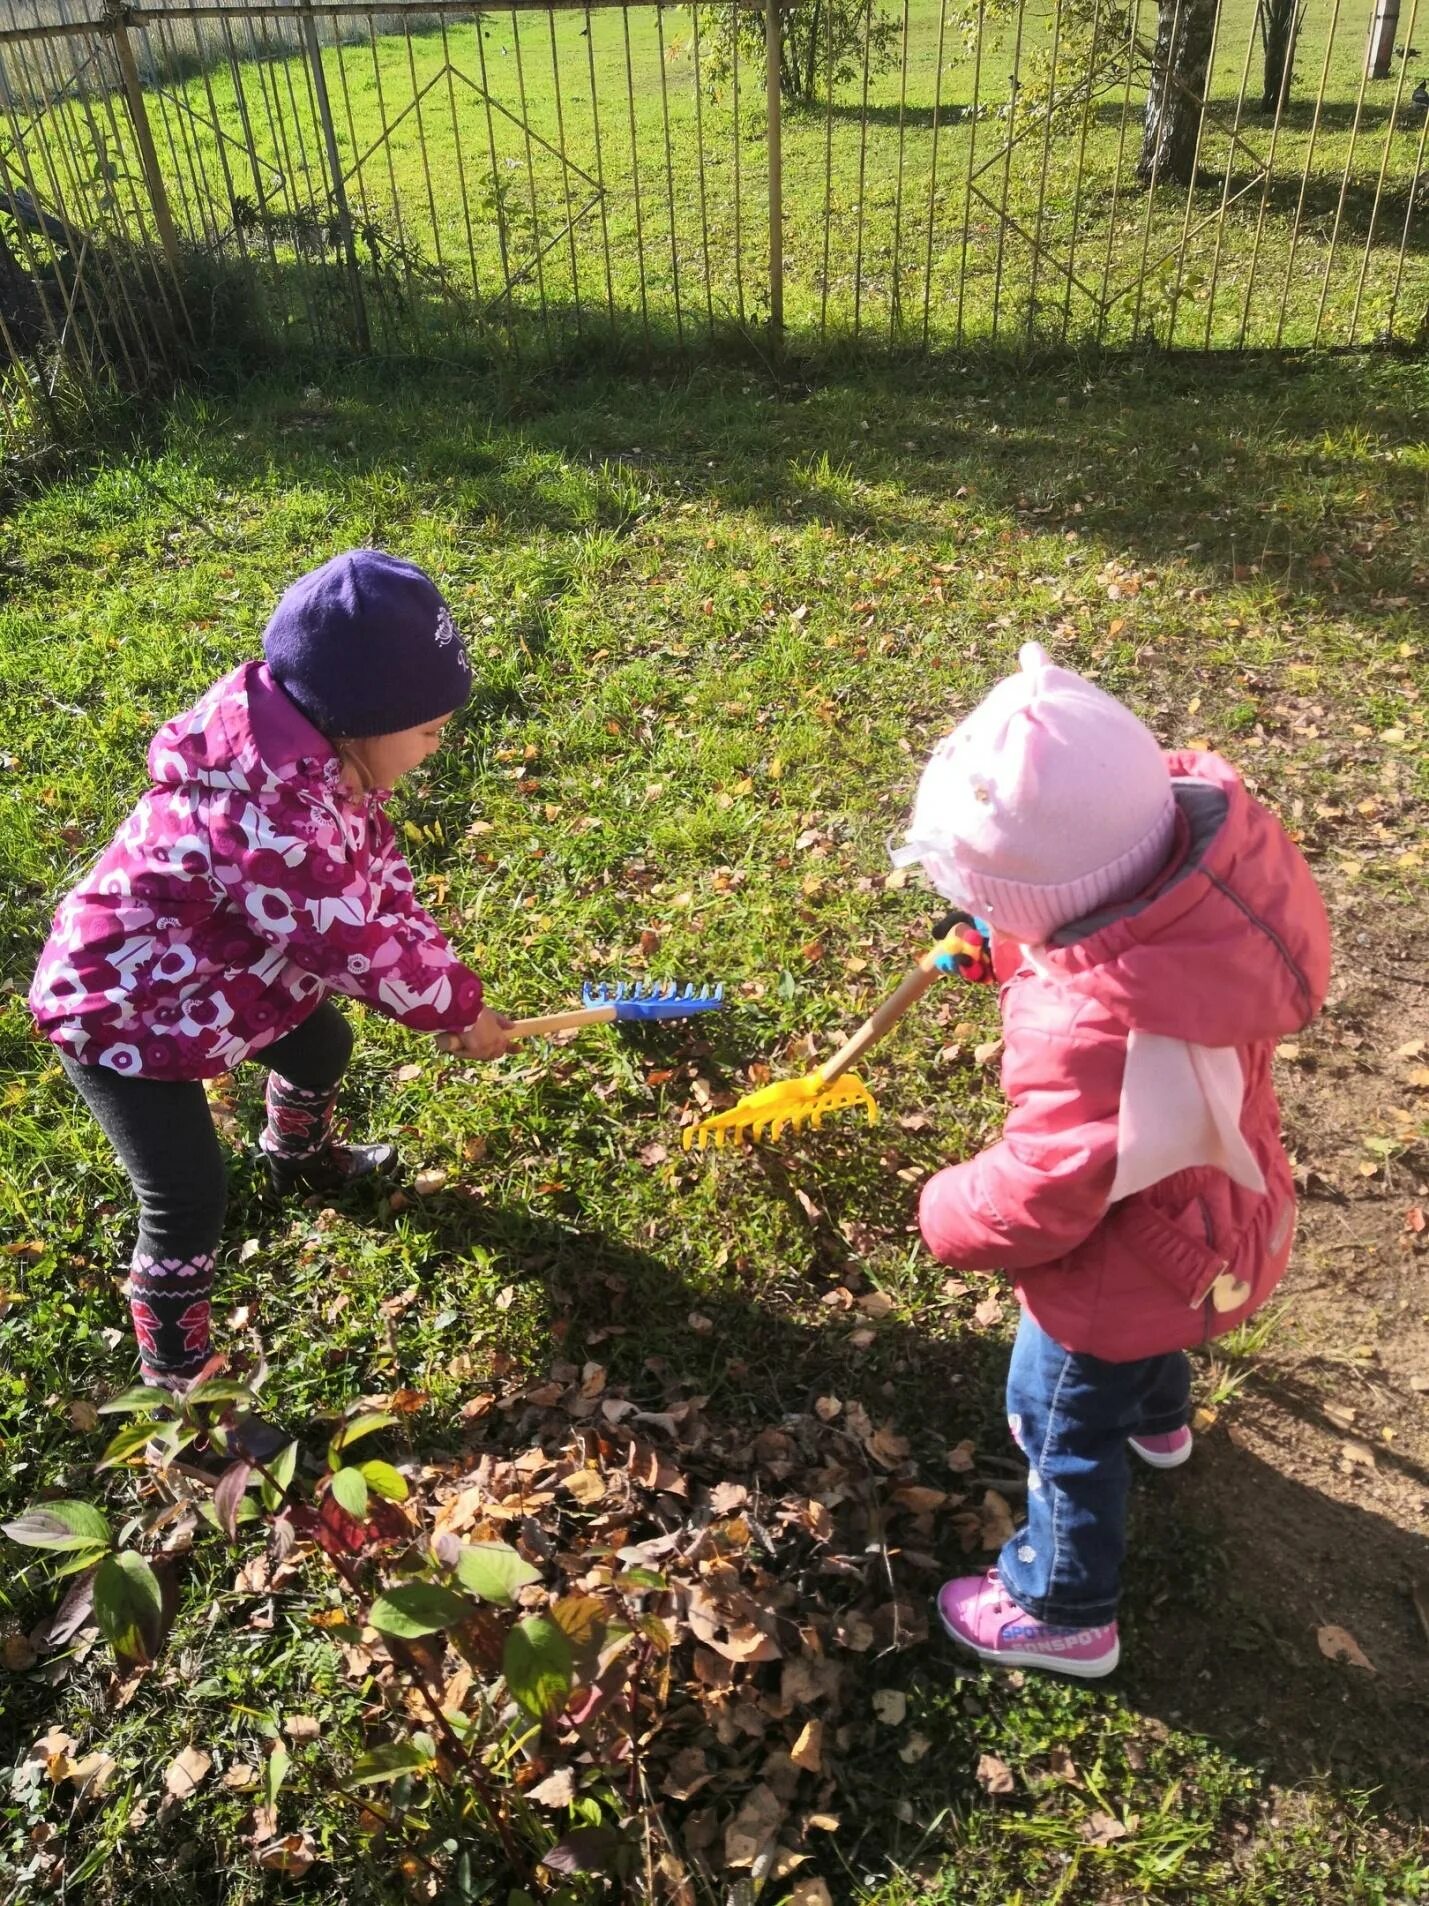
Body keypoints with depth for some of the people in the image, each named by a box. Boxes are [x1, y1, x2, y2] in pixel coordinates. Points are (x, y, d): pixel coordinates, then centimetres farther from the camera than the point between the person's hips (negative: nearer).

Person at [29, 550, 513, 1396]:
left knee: (323, 1047, 26)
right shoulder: (265, 817, -41)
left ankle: (301, 1161, 58)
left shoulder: (322, 756, -12)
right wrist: (459, 1008, -16)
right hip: (123, 1007, -9)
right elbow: (357, 942, -32)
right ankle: (177, 1372, 17)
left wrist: (446, 980, -7)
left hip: (219, 971, 9)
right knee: (189, 1197, -6)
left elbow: (379, 878, -1)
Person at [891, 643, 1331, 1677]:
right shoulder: (1188, 829, -26)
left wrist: (950, 1212, -12)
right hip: (1216, 1205, 8)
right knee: (1143, 1335, 39)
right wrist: (1027, 942, -10)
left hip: (1131, 1262, -8)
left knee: (1066, 1430, 20)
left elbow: (1035, 1203, -31)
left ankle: (1063, 1613, 46)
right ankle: (1158, 1419, 72)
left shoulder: (1096, 1030, -48)